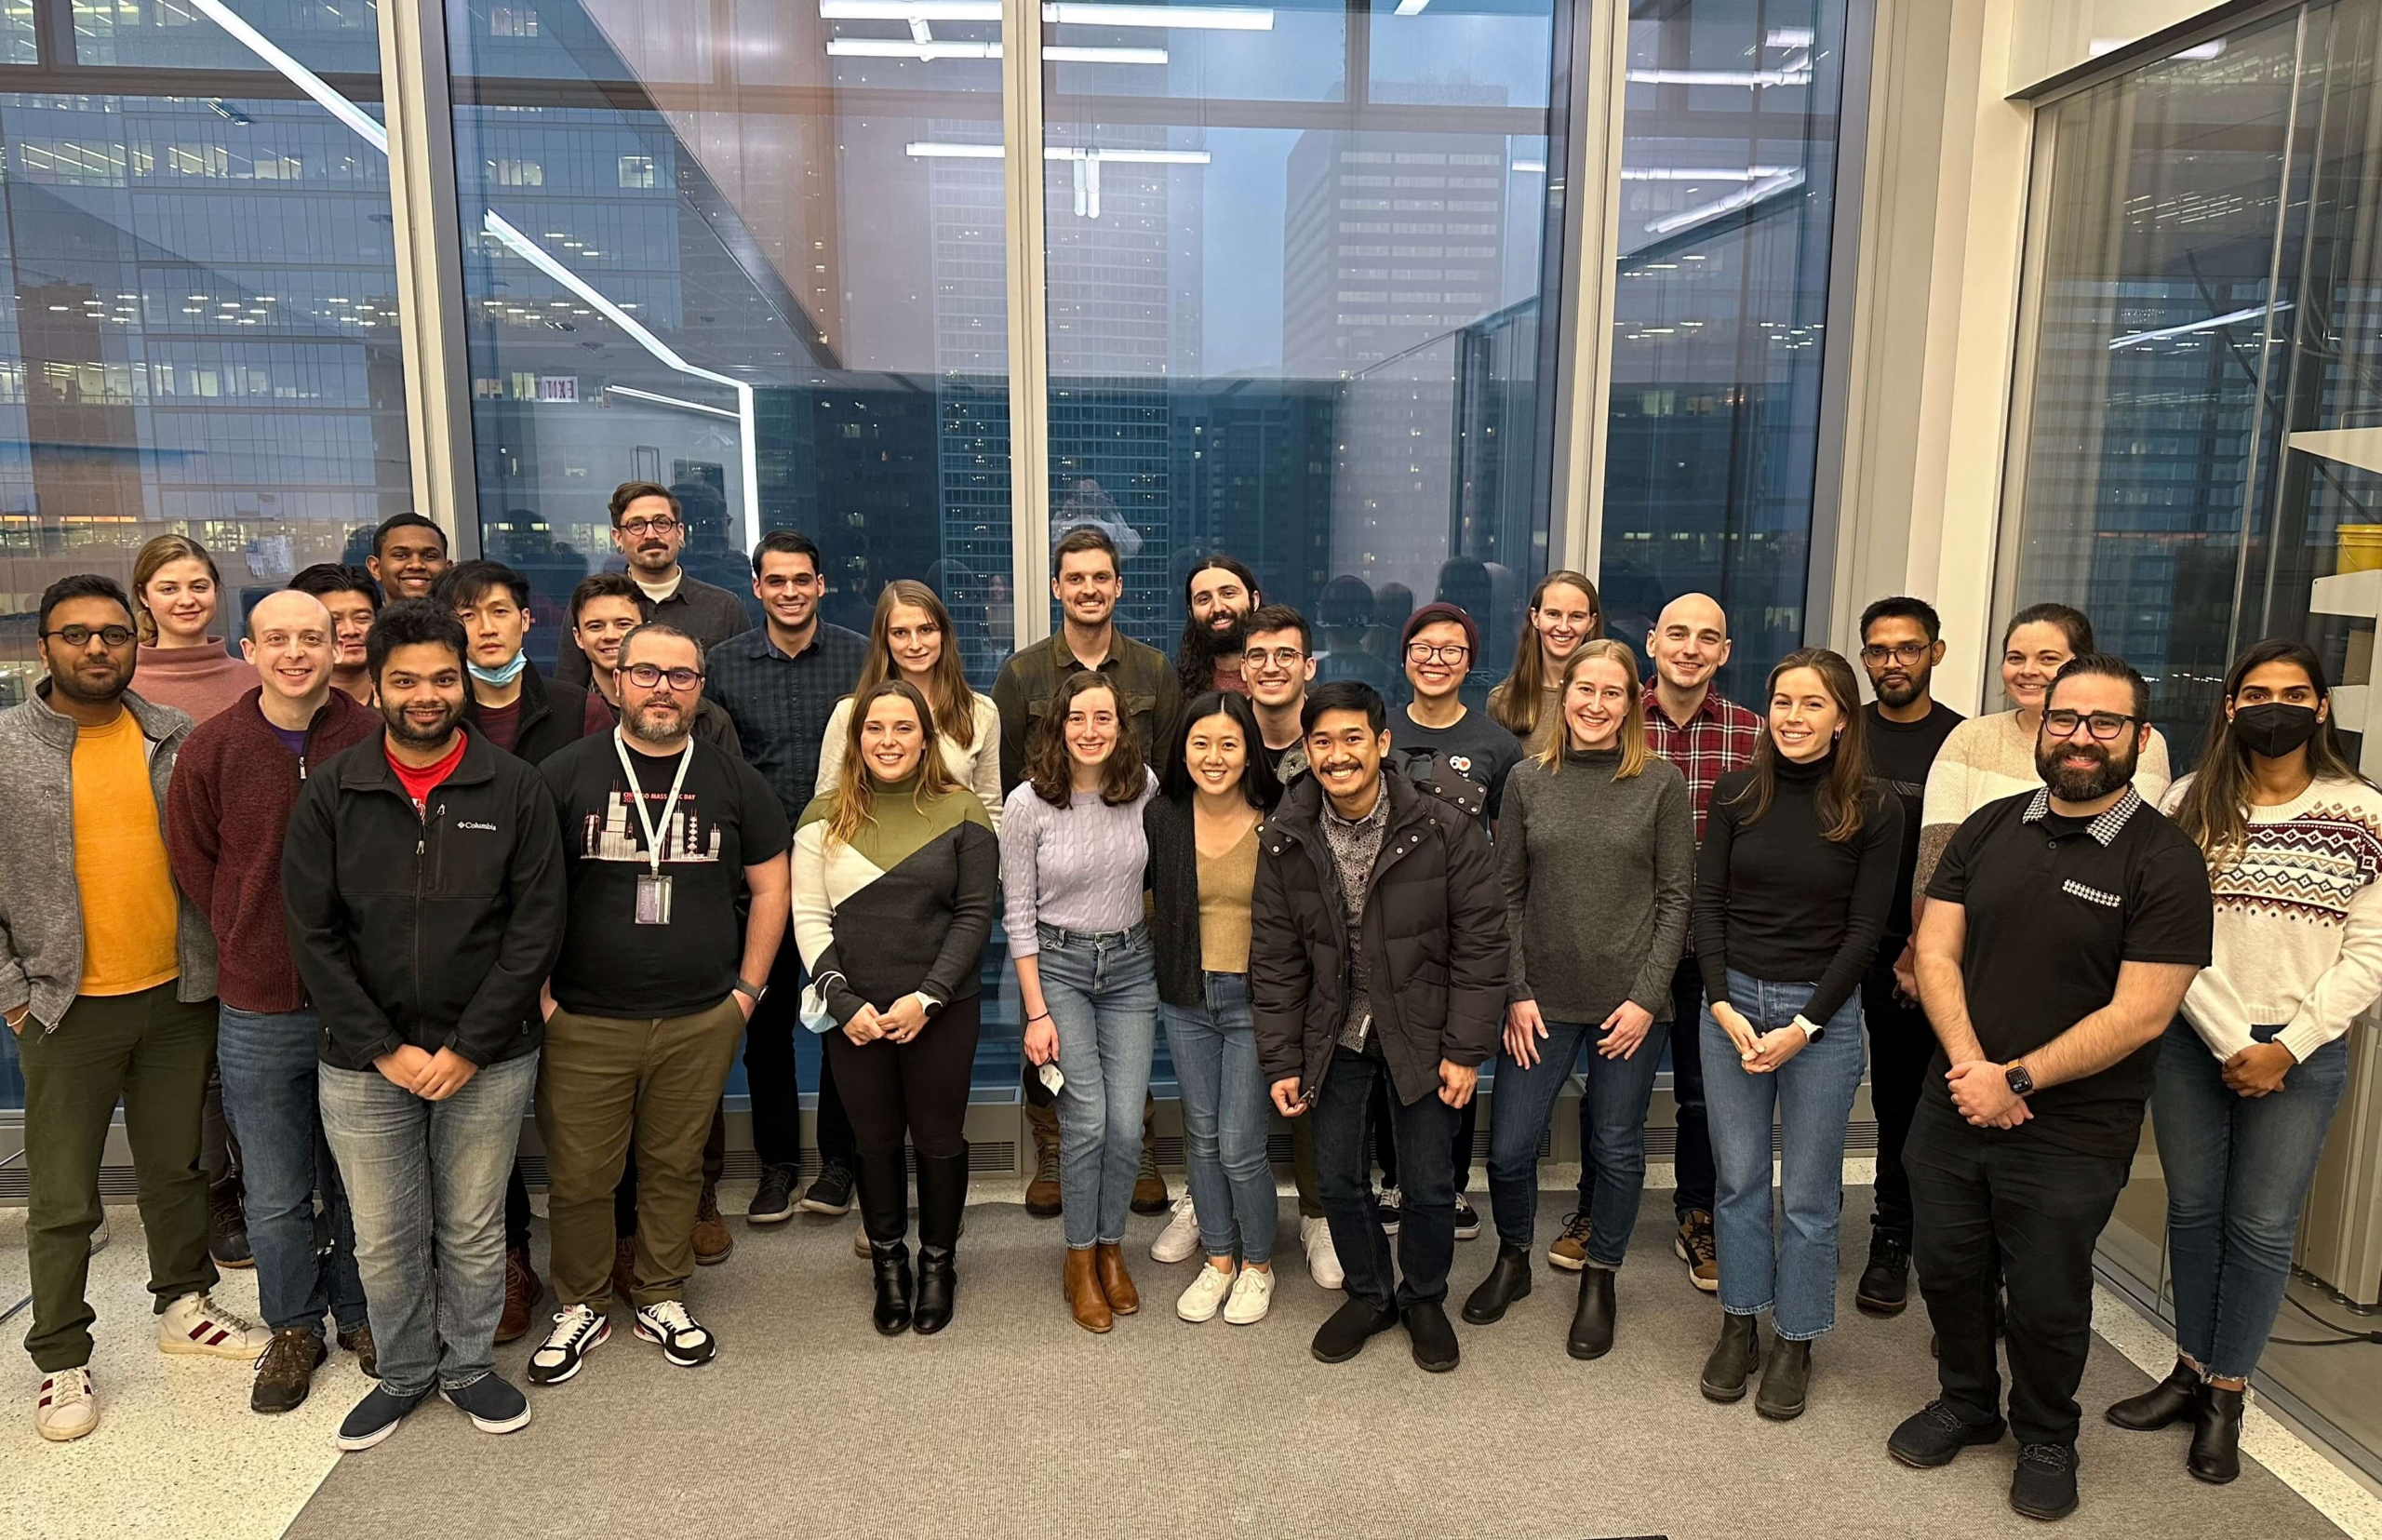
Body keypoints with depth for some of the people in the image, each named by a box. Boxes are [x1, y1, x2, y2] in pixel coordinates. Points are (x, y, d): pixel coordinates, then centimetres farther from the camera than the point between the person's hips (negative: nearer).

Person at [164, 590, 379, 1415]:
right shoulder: (209, 749, -3)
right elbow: (193, 865, 7)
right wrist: (254, 944, 4)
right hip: (258, 1008, 1)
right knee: (276, 1197, 12)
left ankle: (359, 1313, 35)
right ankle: (294, 1327, 34)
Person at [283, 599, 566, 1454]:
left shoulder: (515, 789, -5)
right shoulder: (330, 793, -1)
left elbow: (536, 930, -7)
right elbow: (313, 935, -3)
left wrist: (468, 1048, -11)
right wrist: (385, 1049, -9)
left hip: (488, 1061, -1)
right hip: (362, 1063, 1)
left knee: (474, 1232, 13)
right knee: (384, 1240, 12)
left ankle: (468, 1365, 34)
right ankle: (404, 1373, 34)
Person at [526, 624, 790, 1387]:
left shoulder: (733, 779, 4)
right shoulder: (565, 774, -1)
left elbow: (770, 885, 9)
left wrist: (748, 988, 4)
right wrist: (538, 993, -4)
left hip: (701, 1022, 1)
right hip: (583, 1023, -1)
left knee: (675, 1168, 12)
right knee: (579, 1176, 7)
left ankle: (661, 1299, 31)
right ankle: (581, 1307, 28)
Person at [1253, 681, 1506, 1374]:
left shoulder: (1444, 830, -15)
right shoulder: (1285, 840, -7)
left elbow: (1480, 941, -10)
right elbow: (1275, 958, -1)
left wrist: (1466, 1049, -11)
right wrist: (1281, 1062, -2)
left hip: (1421, 1031, -2)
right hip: (1333, 1037, 2)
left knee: (1429, 1185, 7)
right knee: (1338, 1179, 11)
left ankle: (1424, 1300, 34)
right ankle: (1369, 1294, 36)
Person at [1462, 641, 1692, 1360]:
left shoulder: (1661, 783, -2)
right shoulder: (1528, 779, 2)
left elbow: (1675, 897, -2)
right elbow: (1507, 893, 4)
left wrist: (1646, 997, -8)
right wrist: (1516, 991, -3)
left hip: (1629, 1002, -1)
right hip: (1543, 1001, 1)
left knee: (1617, 1149, 11)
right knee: (1509, 1147, 4)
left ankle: (1599, 1280, 33)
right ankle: (1513, 1259, 31)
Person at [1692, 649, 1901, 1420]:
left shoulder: (1873, 811, -5)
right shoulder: (1736, 792, 1)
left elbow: (1865, 929, -5)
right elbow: (1708, 902, 1)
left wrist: (1804, 1027, -11)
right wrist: (1724, 1004, -9)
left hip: (1824, 1012, -2)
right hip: (1731, 1000, 2)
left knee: (1809, 1192, 7)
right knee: (1737, 1177, 10)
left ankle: (1795, 1341, 24)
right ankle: (1739, 1325, 26)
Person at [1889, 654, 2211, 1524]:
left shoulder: (2164, 862, -12)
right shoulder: (1989, 829, 2)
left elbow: (2140, 1013, -17)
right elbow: (1936, 951, -1)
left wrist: (2018, 1079, -17)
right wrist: (1970, 1064, -14)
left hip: (2071, 1134, -4)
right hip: (1953, 1109, 4)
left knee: (2046, 1301, 12)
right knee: (1946, 1269, 17)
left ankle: (2046, 1439, 38)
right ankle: (1966, 1403, 42)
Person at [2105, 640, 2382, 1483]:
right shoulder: (2192, 804, 0)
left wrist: (2286, 1048, -11)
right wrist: (2232, 1045, -10)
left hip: (2303, 1051, -1)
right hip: (2192, 1039, 1)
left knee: (2261, 1227, 5)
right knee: (2192, 1211, 10)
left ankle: (2226, 1397, 18)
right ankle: (2191, 1371, 25)